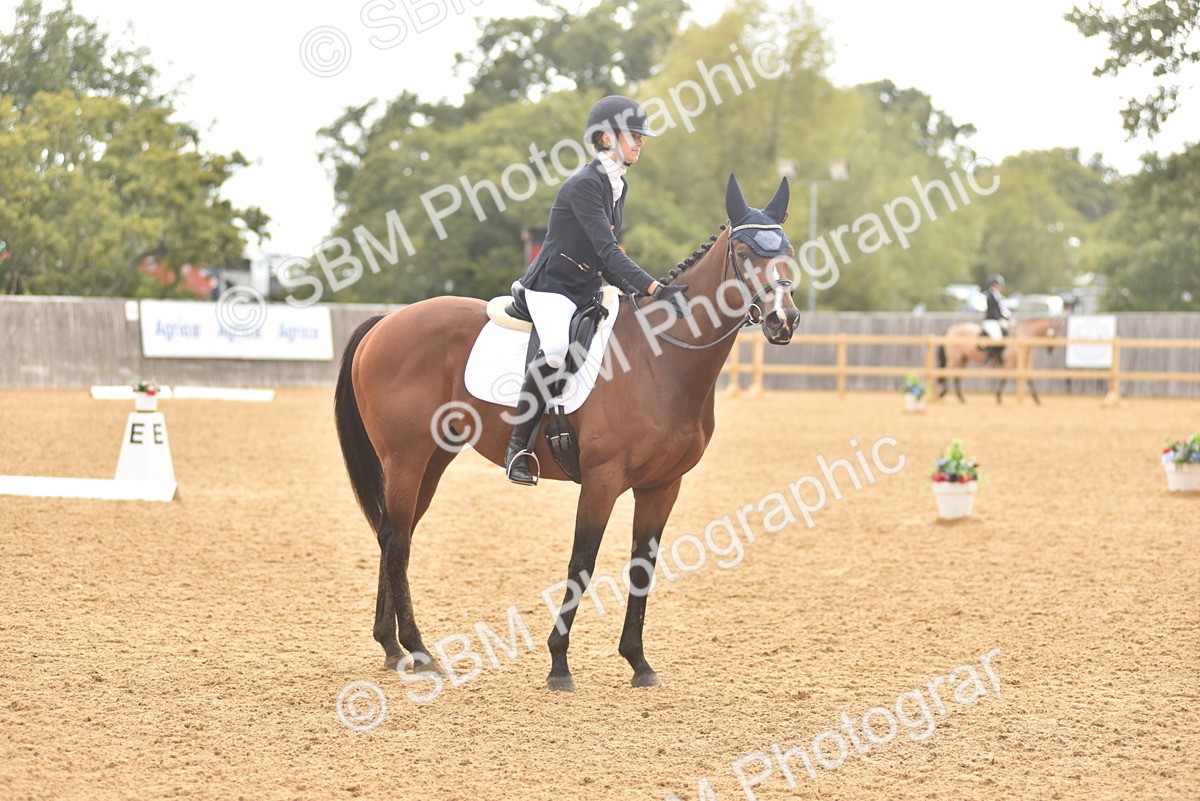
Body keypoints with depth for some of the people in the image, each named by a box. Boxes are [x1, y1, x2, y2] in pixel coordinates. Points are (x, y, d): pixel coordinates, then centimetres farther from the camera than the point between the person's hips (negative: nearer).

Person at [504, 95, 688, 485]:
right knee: (557, 351, -35)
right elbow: (607, 251, -27)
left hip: (590, 289, 10)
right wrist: (656, 289, -34)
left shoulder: (619, 186, 11)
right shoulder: (584, 185, -17)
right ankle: (517, 446, -24)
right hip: (552, 287, -10)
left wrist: (635, 292, 6)